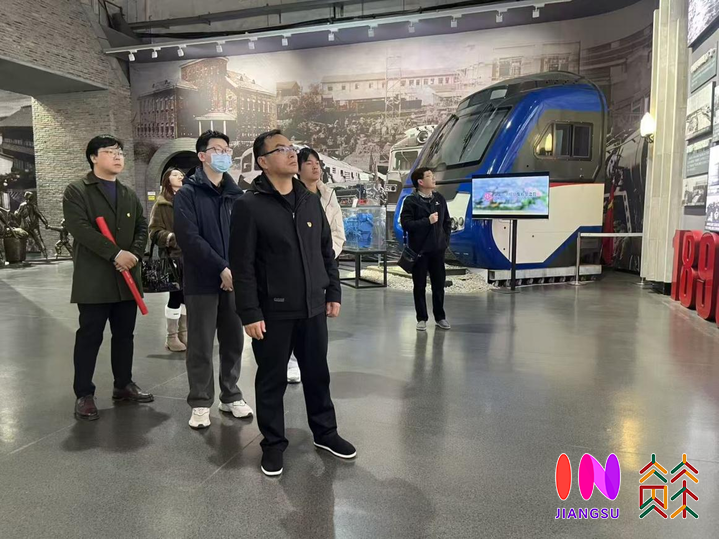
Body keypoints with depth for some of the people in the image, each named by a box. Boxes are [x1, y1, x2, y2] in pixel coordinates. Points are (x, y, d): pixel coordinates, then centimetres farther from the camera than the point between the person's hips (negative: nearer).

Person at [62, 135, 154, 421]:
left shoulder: (130, 195, 16)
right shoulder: (76, 191, -2)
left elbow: (142, 228, 11)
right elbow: (80, 228, -15)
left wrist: (134, 254, -9)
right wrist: (116, 254, -21)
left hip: (127, 278, 6)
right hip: (93, 279, -5)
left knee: (125, 335, 13)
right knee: (89, 337, 1)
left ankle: (123, 384, 26)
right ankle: (84, 394, 12)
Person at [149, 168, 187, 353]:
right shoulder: (161, 203, -2)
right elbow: (155, 232, -7)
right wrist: (171, 237, -24)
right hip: (173, 256, -5)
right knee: (176, 295, -1)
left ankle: (183, 333, 24)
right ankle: (171, 336, 13)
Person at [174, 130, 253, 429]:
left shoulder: (237, 194, 11)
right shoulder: (187, 193, -2)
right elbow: (189, 238, -13)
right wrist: (222, 268, -17)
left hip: (234, 280, 4)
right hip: (202, 281, -4)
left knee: (233, 342, 11)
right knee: (201, 345, 4)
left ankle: (231, 396, 27)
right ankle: (201, 403, 18)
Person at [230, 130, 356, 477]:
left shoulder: (311, 201, 8)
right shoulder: (249, 206, -10)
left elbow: (327, 251, 14)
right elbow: (242, 265, -12)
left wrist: (333, 293, 10)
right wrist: (250, 313, -15)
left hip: (313, 307, 5)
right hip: (273, 311, -5)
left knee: (317, 374, 17)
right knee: (272, 380, 9)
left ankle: (325, 432, 35)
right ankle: (273, 444, 27)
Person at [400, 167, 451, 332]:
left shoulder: (439, 199, 8)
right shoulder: (411, 201, -7)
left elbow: (447, 222, 14)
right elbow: (405, 224, -15)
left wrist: (446, 240, 5)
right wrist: (427, 221, -19)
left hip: (438, 250, 4)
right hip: (419, 250, -4)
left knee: (439, 285, 9)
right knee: (420, 286, 6)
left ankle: (440, 317, 22)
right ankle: (422, 318, 16)